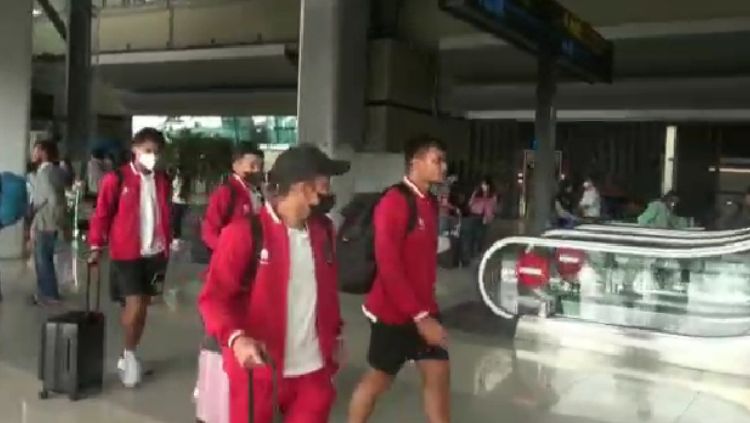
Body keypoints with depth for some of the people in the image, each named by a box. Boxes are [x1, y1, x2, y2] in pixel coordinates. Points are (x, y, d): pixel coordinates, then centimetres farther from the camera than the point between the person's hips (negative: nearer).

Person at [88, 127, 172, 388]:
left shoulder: (162, 181, 7)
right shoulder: (116, 179, -7)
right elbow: (102, 214, -5)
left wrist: (166, 247, 13)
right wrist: (97, 246, -10)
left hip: (154, 254, 5)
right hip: (126, 254, -5)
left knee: (143, 307, 12)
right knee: (134, 307, -9)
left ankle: (129, 356, 28)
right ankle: (129, 355, 15)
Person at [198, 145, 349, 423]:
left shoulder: (322, 232, 6)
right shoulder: (244, 233, -12)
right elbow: (214, 296, -14)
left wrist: (334, 335, 16)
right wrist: (235, 337, -30)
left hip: (312, 369, 5)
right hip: (259, 368, -4)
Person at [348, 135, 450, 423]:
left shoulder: (430, 203, 7)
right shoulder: (394, 203, -18)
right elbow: (388, 267, -23)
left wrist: (427, 308, 12)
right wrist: (419, 316, -23)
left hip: (425, 309, 7)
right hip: (393, 312, -7)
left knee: (438, 375, 7)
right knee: (379, 379, 8)